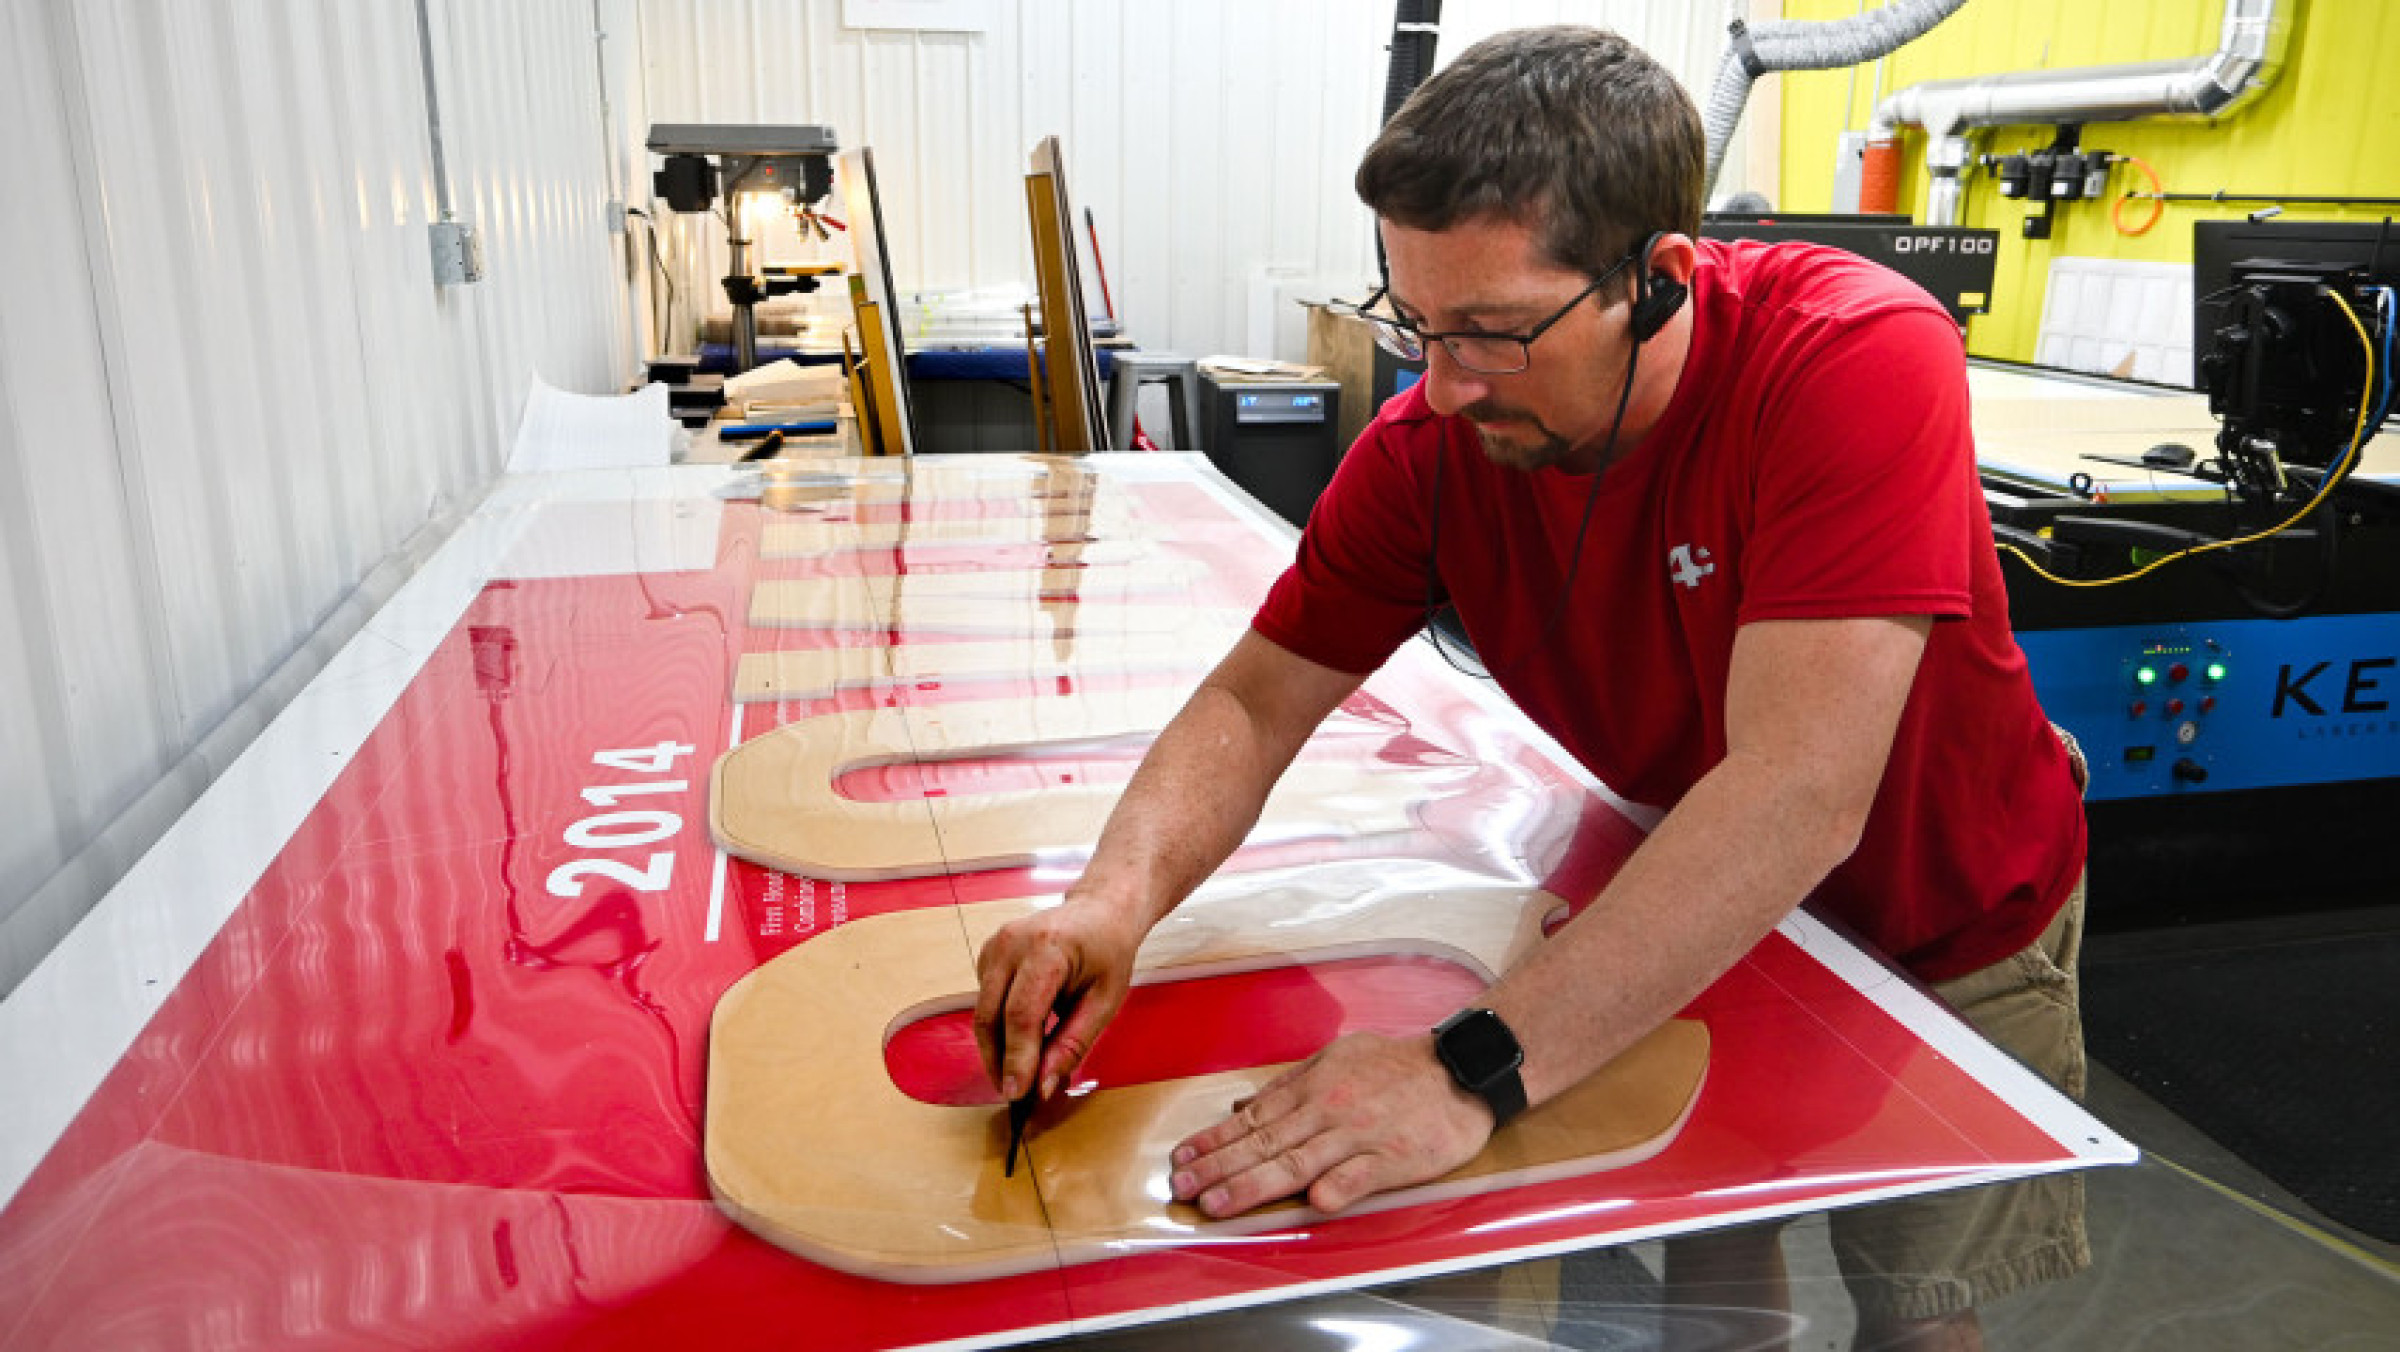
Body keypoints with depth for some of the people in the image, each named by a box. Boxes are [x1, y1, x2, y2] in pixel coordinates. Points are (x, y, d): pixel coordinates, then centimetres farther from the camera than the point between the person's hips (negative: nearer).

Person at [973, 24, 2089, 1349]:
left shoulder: (1859, 360, -35)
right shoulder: (1431, 442, -22)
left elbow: (1799, 796, -44)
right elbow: (1255, 700, -16)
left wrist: (1474, 1068, -50)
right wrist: (1118, 894, -37)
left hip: (1943, 928, -2)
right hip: (1692, 910, 3)